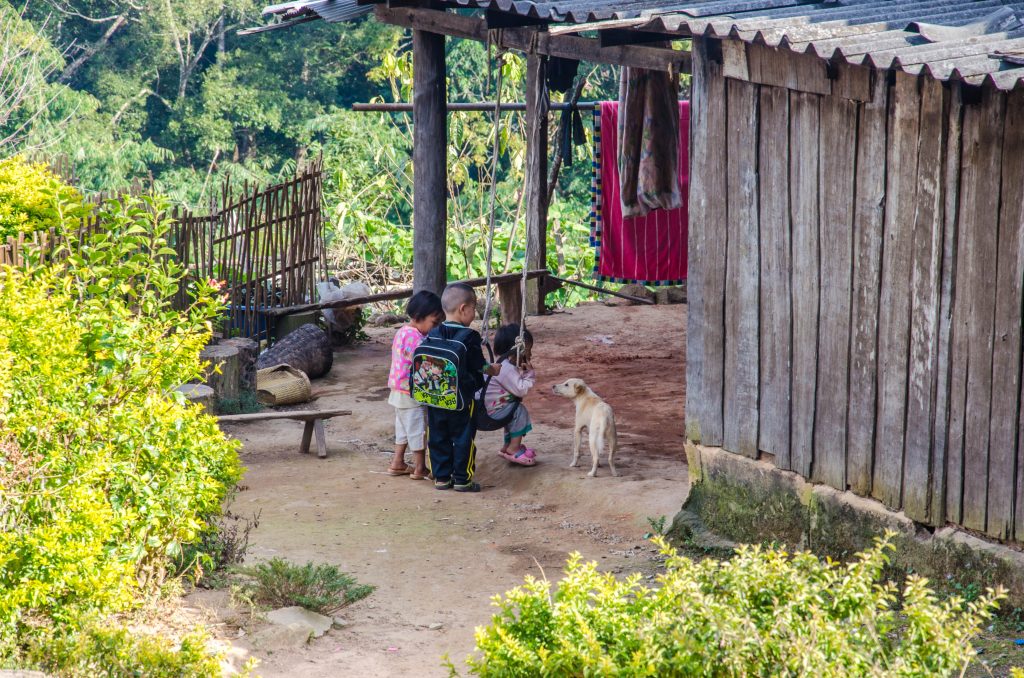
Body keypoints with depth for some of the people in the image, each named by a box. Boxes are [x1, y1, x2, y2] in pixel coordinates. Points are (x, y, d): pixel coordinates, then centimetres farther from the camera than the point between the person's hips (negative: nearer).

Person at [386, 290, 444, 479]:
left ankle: (397, 463, 27)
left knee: (404, 427, 19)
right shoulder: (414, 337, -23)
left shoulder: (403, 332, 10)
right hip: (411, 393, -10)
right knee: (418, 429, 0)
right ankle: (420, 468, 8)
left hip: (400, 391, 10)